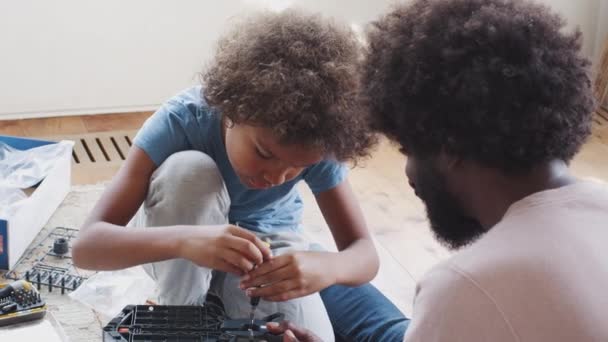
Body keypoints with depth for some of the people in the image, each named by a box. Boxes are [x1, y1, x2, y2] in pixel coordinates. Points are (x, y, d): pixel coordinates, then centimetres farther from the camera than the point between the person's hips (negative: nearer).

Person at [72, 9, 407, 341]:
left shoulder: (315, 147, -26)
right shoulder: (184, 120, -32)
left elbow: (365, 254, -21)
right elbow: (86, 245, -37)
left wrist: (326, 266, -47)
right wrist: (184, 240, -58)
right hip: (180, 256, -1)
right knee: (189, 170, -34)